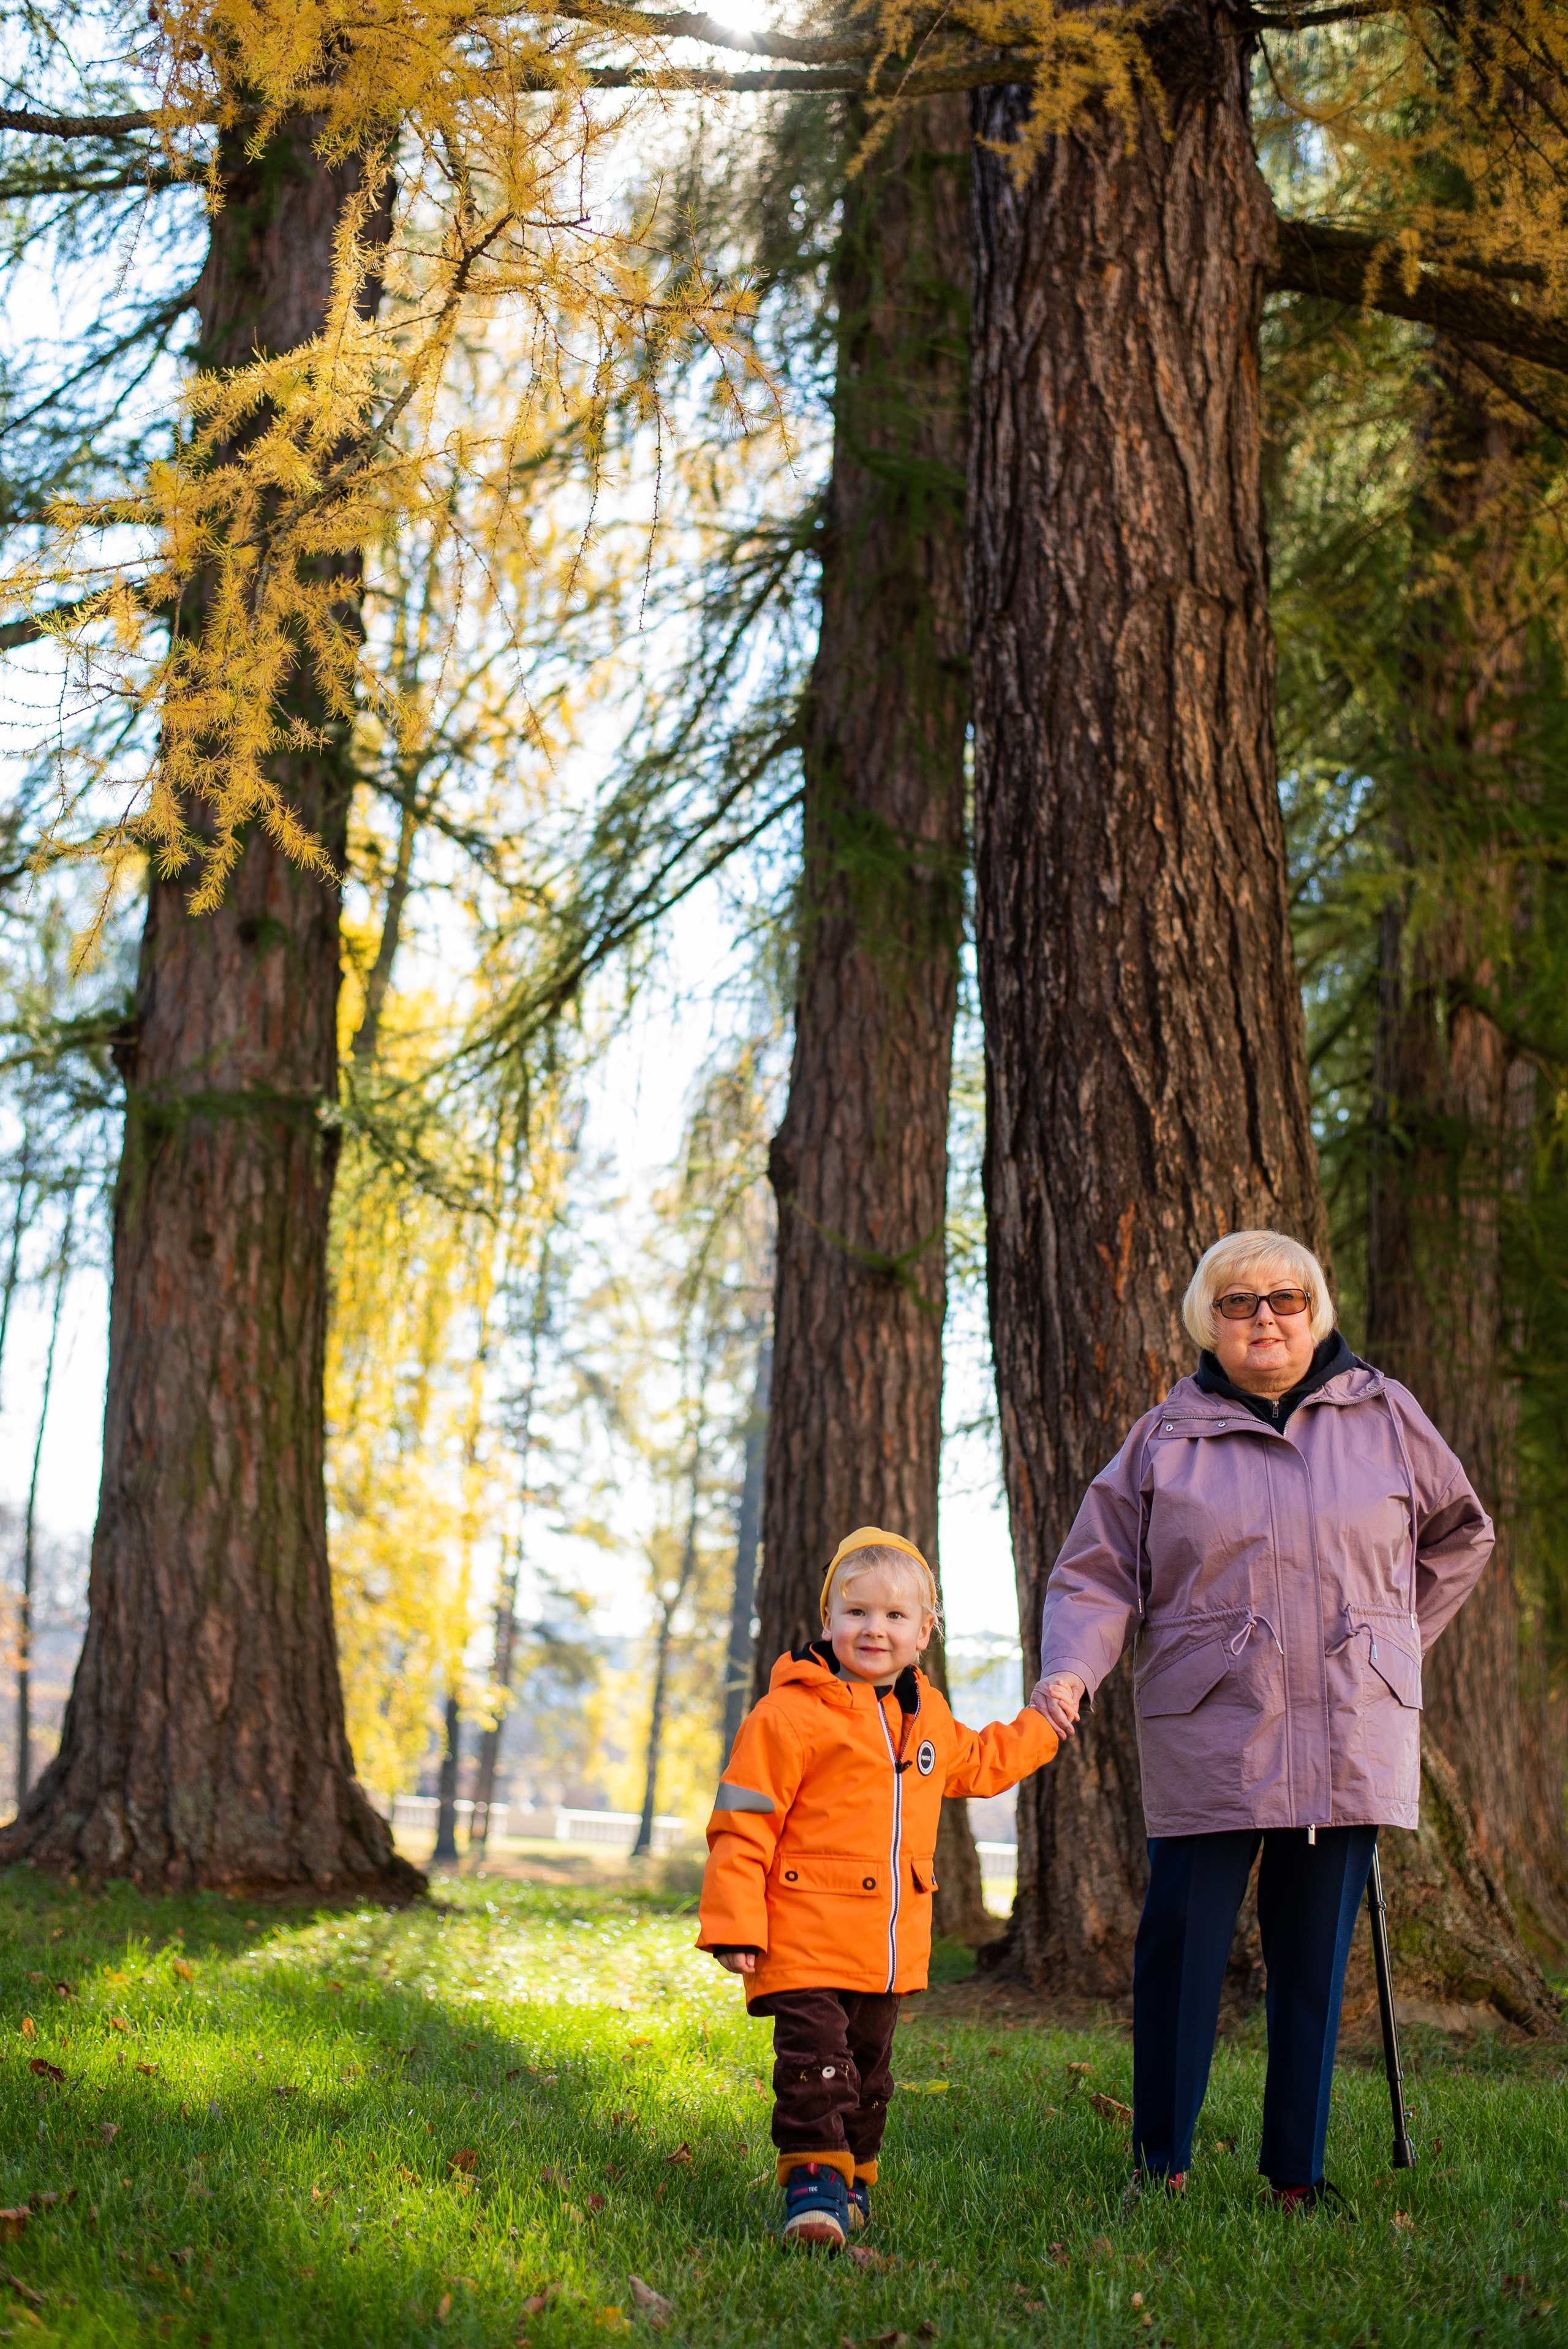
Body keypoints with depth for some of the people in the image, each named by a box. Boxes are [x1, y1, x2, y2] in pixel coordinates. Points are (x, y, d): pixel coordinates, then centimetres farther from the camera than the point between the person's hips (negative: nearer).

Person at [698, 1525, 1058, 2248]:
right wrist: (734, 1926, -14)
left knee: (868, 2066, 16)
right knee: (816, 2058, -15)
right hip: (807, 1941, -6)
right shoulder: (791, 1713, -11)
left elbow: (980, 1764, 35)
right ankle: (814, 2177, -8)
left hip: (890, 1945, 7)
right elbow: (742, 1824, -11)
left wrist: (1043, 1722, 33)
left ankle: (852, 2177, 30)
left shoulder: (928, 1717, 12)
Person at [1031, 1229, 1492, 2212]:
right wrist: (1071, 1670, -12)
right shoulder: (1166, 1437, 5)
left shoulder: (1386, 1415, 9)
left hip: (1351, 1739, 2)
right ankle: (1161, 2163, 9)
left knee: (1315, 1962, 7)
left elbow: (1461, 1535, 23)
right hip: (1208, 1740, -1)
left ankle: (1298, 2174, 16)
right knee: (1181, 1951, -4)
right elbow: (1098, 1574, 5)